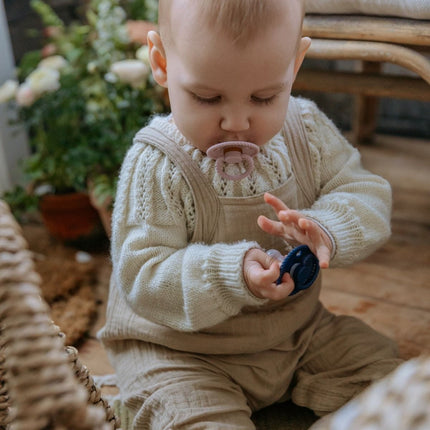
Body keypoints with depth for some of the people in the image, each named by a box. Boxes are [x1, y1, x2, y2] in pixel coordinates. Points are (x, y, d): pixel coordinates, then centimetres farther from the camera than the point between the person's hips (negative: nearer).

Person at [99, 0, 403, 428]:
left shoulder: (308, 129, -7)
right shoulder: (156, 166, -21)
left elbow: (366, 195, -5)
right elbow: (140, 277, -23)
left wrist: (325, 229, -29)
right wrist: (233, 274, -39)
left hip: (297, 327, 5)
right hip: (182, 352, -4)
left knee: (383, 366, 7)